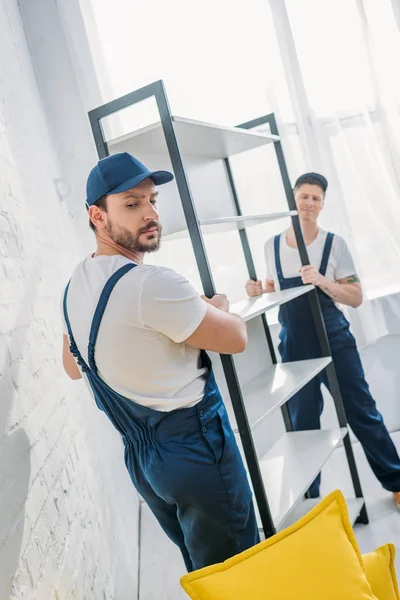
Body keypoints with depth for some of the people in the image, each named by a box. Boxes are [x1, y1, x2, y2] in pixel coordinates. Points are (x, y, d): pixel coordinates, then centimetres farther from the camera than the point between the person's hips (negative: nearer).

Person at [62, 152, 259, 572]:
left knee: (201, 571, 23)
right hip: (195, 451, -8)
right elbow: (236, 339, -13)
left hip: (139, 455, 9)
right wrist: (218, 306, 7)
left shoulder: (75, 285, 4)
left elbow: (73, 367, 18)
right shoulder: (152, 285, -23)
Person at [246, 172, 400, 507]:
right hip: (294, 347, 2)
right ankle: (309, 494, 29)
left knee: (361, 413, 8)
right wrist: (260, 291, -7)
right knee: (302, 423, 12)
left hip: (334, 342, -2)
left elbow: (356, 297, -7)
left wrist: (321, 280, -23)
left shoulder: (334, 244, -6)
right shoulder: (273, 246, 2)